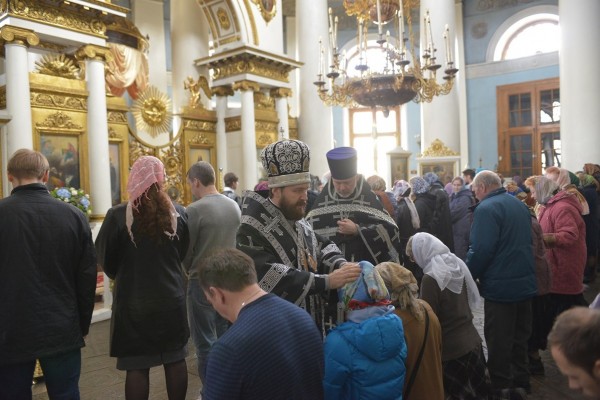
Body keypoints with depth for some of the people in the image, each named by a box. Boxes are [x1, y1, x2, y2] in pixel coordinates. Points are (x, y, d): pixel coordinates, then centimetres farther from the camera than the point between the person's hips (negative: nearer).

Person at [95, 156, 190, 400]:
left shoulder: (118, 215, -15)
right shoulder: (179, 213, -3)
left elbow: (104, 257, -3)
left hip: (133, 302, -3)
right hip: (171, 298, 3)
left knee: (137, 366, 8)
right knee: (175, 359, 16)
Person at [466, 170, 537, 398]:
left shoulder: (486, 208, -17)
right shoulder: (520, 205, 11)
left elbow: (481, 250, -22)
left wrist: (468, 277, -9)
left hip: (501, 285, -8)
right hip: (525, 281, 8)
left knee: (498, 340, 4)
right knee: (519, 336, 17)